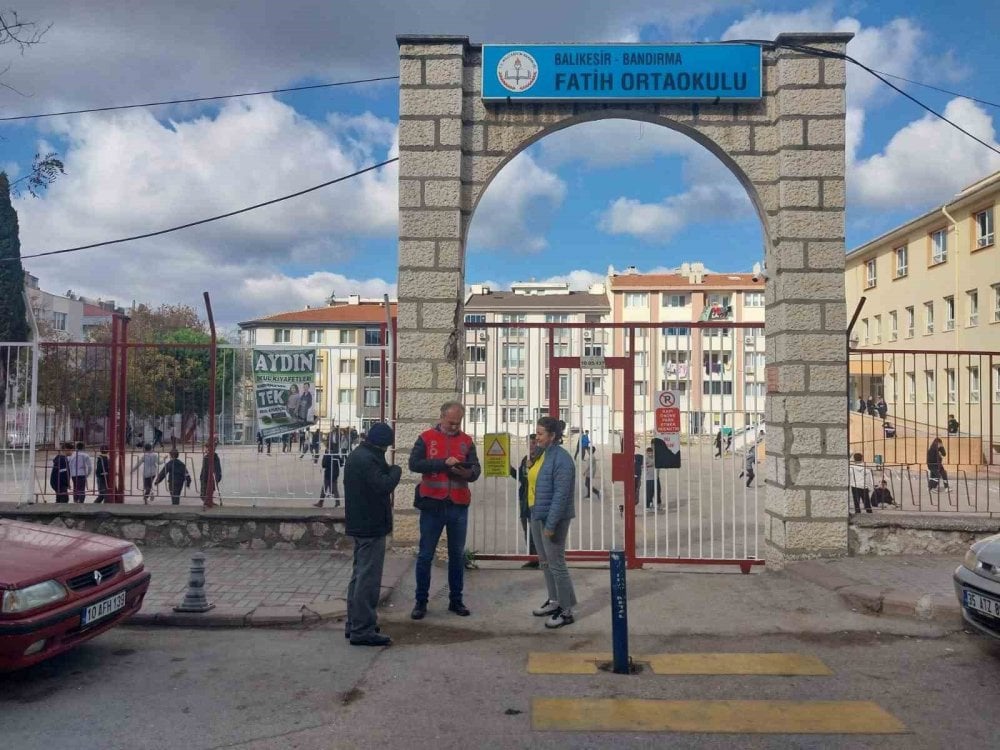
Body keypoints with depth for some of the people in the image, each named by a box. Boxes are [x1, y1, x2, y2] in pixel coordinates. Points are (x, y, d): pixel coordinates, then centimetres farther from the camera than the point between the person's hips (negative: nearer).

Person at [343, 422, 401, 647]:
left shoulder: (356, 455, 13)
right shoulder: (369, 460, -20)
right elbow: (383, 485, -27)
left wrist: (389, 471, 3)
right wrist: (396, 471, -11)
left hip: (359, 525, 11)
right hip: (371, 527, -11)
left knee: (359, 574, 18)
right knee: (369, 578, -6)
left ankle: (354, 623, 27)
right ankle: (363, 630, -2)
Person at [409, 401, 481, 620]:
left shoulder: (467, 441, 6)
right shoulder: (426, 437, -1)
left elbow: (476, 469, 0)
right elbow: (414, 464, -14)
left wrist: (467, 473, -24)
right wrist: (444, 462, -21)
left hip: (458, 506, 3)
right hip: (432, 505, -2)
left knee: (457, 555, 11)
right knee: (425, 555, 6)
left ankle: (456, 600, 23)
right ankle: (421, 601, 17)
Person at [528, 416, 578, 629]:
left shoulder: (561, 458, -18)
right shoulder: (542, 454, 9)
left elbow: (561, 494, -22)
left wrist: (551, 524, -22)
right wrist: (535, 514, 14)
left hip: (553, 518, -9)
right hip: (537, 515, 9)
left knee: (556, 564, -1)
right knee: (545, 562, 18)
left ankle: (566, 611, 10)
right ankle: (554, 601, 32)